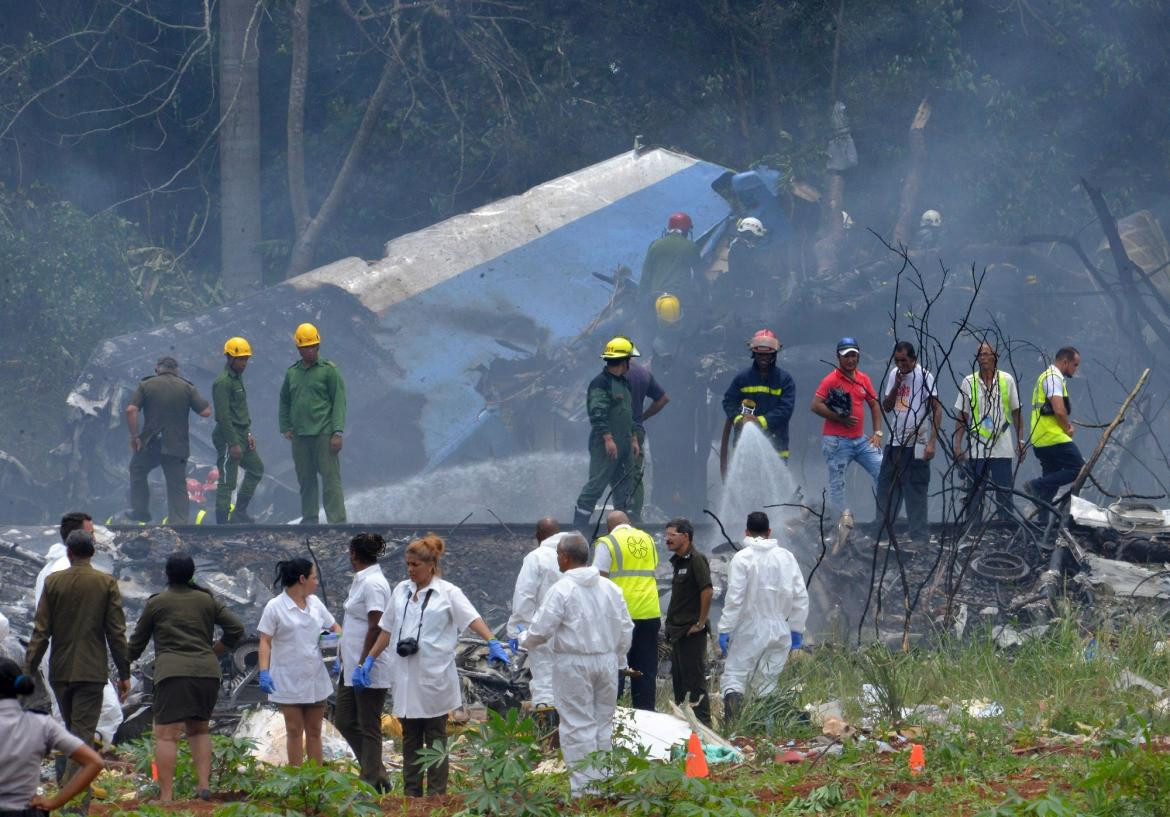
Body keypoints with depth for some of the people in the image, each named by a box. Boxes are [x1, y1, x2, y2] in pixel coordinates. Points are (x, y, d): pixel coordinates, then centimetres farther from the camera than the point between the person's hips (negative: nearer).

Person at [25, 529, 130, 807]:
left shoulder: (53, 582, -1)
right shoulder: (107, 583, -4)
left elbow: (41, 631, -2)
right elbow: (116, 632, -4)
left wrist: (28, 670, 2)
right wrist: (124, 673, 3)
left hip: (60, 670, 2)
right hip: (91, 670, -2)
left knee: (73, 730, 17)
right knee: (83, 734, -4)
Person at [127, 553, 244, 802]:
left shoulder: (156, 603, 6)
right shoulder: (207, 600, 14)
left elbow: (138, 642, 15)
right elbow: (236, 628, 10)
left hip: (173, 672, -4)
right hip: (208, 671, 4)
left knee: (166, 734, -7)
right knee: (199, 728, 21)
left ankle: (166, 797, -16)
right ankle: (204, 785, 7)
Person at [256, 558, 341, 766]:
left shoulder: (314, 603, 8)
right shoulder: (275, 607, -8)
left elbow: (334, 627, 18)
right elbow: (265, 642, -11)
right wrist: (264, 672, -23)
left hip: (315, 678, 5)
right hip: (289, 683, -5)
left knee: (314, 732, 9)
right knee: (294, 732, 0)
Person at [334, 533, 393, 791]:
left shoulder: (373, 584, -17)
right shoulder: (361, 581, 14)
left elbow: (375, 628, -21)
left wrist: (363, 665, -22)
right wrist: (344, 659, 22)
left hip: (369, 668, -10)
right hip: (352, 666, 10)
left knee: (369, 726, -2)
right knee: (345, 721, 13)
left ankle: (372, 782, 5)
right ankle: (377, 774, 19)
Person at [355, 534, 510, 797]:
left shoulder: (448, 593, -4)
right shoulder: (401, 590, 11)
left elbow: (472, 619, -16)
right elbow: (387, 630, 17)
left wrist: (493, 643, -31)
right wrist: (369, 660, 14)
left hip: (434, 676, -5)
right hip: (405, 674, 5)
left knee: (436, 738, 3)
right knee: (410, 738, 9)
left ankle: (436, 796, 6)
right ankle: (411, 795, 14)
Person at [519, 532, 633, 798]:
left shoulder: (562, 590, -13)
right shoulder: (610, 588, 4)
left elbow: (541, 630, -12)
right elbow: (625, 629, 9)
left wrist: (524, 641, 8)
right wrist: (618, 659, 21)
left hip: (574, 664, -5)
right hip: (606, 661, 5)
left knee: (578, 726, -1)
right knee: (603, 723, 14)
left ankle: (583, 784, -2)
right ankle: (602, 780, 20)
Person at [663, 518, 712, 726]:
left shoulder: (696, 560, -14)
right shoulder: (678, 561, 15)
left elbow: (707, 591, -23)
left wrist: (700, 623, -19)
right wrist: (672, 626, 17)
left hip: (691, 633, -10)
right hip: (678, 631, 10)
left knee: (695, 681, -7)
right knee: (679, 680, 14)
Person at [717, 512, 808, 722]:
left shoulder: (742, 558, -8)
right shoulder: (786, 557, 5)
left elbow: (734, 598, -14)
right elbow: (801, 597, 6)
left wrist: (725, 629, -9)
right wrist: (797, 630, 13)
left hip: (749, 631, -4)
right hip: (779, 630, 4)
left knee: (734, 676, -2)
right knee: (767, 683, 12)